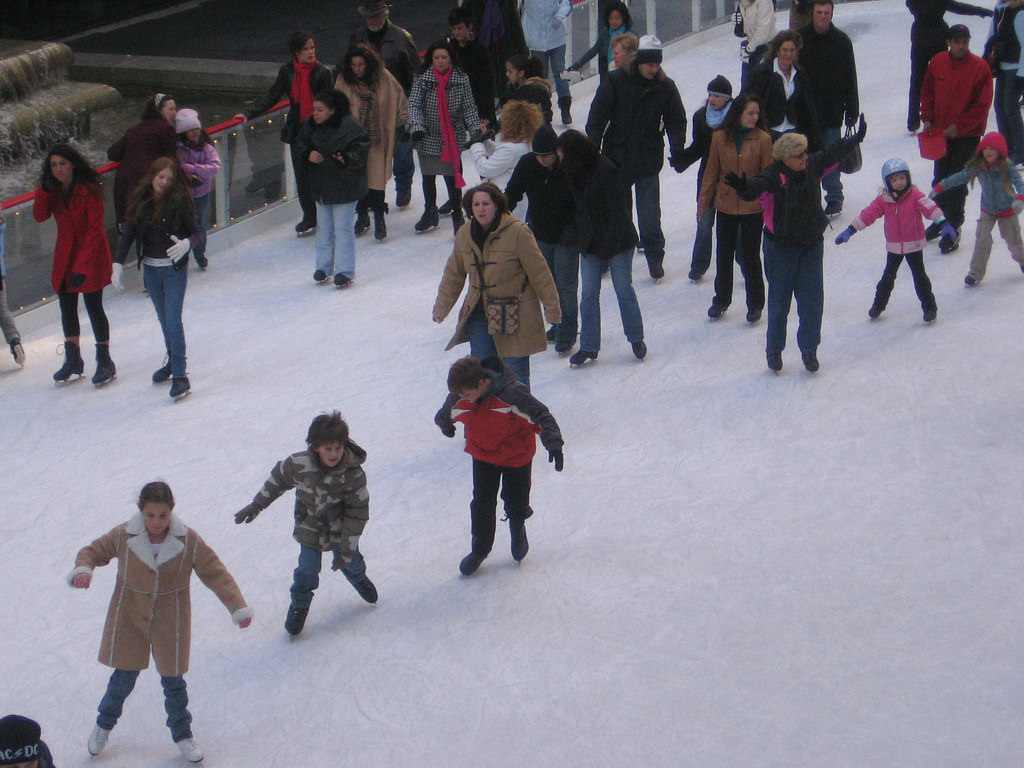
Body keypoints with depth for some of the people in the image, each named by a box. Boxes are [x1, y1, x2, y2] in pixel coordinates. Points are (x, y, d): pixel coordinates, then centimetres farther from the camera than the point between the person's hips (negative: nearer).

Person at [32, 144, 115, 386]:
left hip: (91, 253, -6)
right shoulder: (52, 190, 2)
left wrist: (83, 265, -23)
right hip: (65, 255, 6)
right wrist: (45, 191, -24)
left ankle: (105, 361, 5)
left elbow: (94, 228, -18)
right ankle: (73, 360, 26)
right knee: (67, 307, 12)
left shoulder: (89, 189, -16)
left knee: (93, 306, -5)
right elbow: (39, 216, -8)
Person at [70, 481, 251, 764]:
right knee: (124, 677, 10)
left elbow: (216, 574, -8)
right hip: (129, 618, 0)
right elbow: (93, 551, 0)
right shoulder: (123, 536, -14)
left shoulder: (189, 541, -14)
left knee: (173, 680, 11)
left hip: (170, 621, 0)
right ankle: (104, 724, 38)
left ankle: (182, 733, 33)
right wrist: (83, 569, -23)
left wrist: (238, 608, -12)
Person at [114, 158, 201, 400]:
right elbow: (128, 233, 3)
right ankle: (172, 360, 34)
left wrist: (186, 243, -30)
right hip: (150, 269, 4)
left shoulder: (179, 201, -12)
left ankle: (180, 375, -7)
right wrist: (118, 264, -3)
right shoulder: (140, 201, -2)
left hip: (174, 269, -4)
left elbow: (195, 232, -8)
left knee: (173, 321, -8)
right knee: (164, 319, 16)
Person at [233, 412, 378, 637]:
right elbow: (277, 480, -5)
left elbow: (357, 513, -19)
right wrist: (255, 506, 5)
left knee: (351, 563, 17)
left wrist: (347, 549, -16)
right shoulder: (298, 464, -27)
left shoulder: (354, 474, -29)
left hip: (340, 529, 0)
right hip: (309, 525, 0)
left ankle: (359, 579, 56)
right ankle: (300, 604, 26)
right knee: (307, 570, -4)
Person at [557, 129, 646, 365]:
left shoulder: (607, 171, -20)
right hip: (590, 243, 6)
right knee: (589, 295, 4)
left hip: (617, 242, -6)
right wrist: (577, 236, 7)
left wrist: (609, 245, -20)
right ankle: (589, 346, 11)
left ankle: (636, 339, 23)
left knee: (623, 290, 6)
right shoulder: (574, 172, 2)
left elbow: (619, 212, -19)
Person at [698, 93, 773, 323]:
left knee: (750, 257, 6)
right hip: (725, 206, 2)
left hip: (752, 207, -2)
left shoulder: (763, 139, -9)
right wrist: (703, 202, 7)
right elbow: (711, 173, 5)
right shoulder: (720, 138, -3)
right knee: (724, 255, 15)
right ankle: (721, 300, 31)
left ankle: (755, 304, 21)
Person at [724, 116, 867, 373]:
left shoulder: (812, 167, -3)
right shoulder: (773, 176, -20)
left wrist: (857, 138, 31)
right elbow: (756, 186, -41)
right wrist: (743, 186, -65)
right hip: (781, 248, -4)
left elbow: (835, 152, 16)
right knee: (779, 301, 5)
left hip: (812, 245, 5)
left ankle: (809, 350, 20)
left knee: (812, 299, 6)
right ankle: (774, 350, 23)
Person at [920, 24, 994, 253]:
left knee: (957, 182, -3)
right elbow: (927, 92, 12)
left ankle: (953, 229, 6)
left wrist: (959, 126, -14)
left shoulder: (980, 67, -12)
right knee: (940, 178, 13)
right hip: (940, 132, 4)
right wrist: (927, 119, 0)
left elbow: (982, 104, -10)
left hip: (967, 136, -4)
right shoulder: (937, 62, 0)